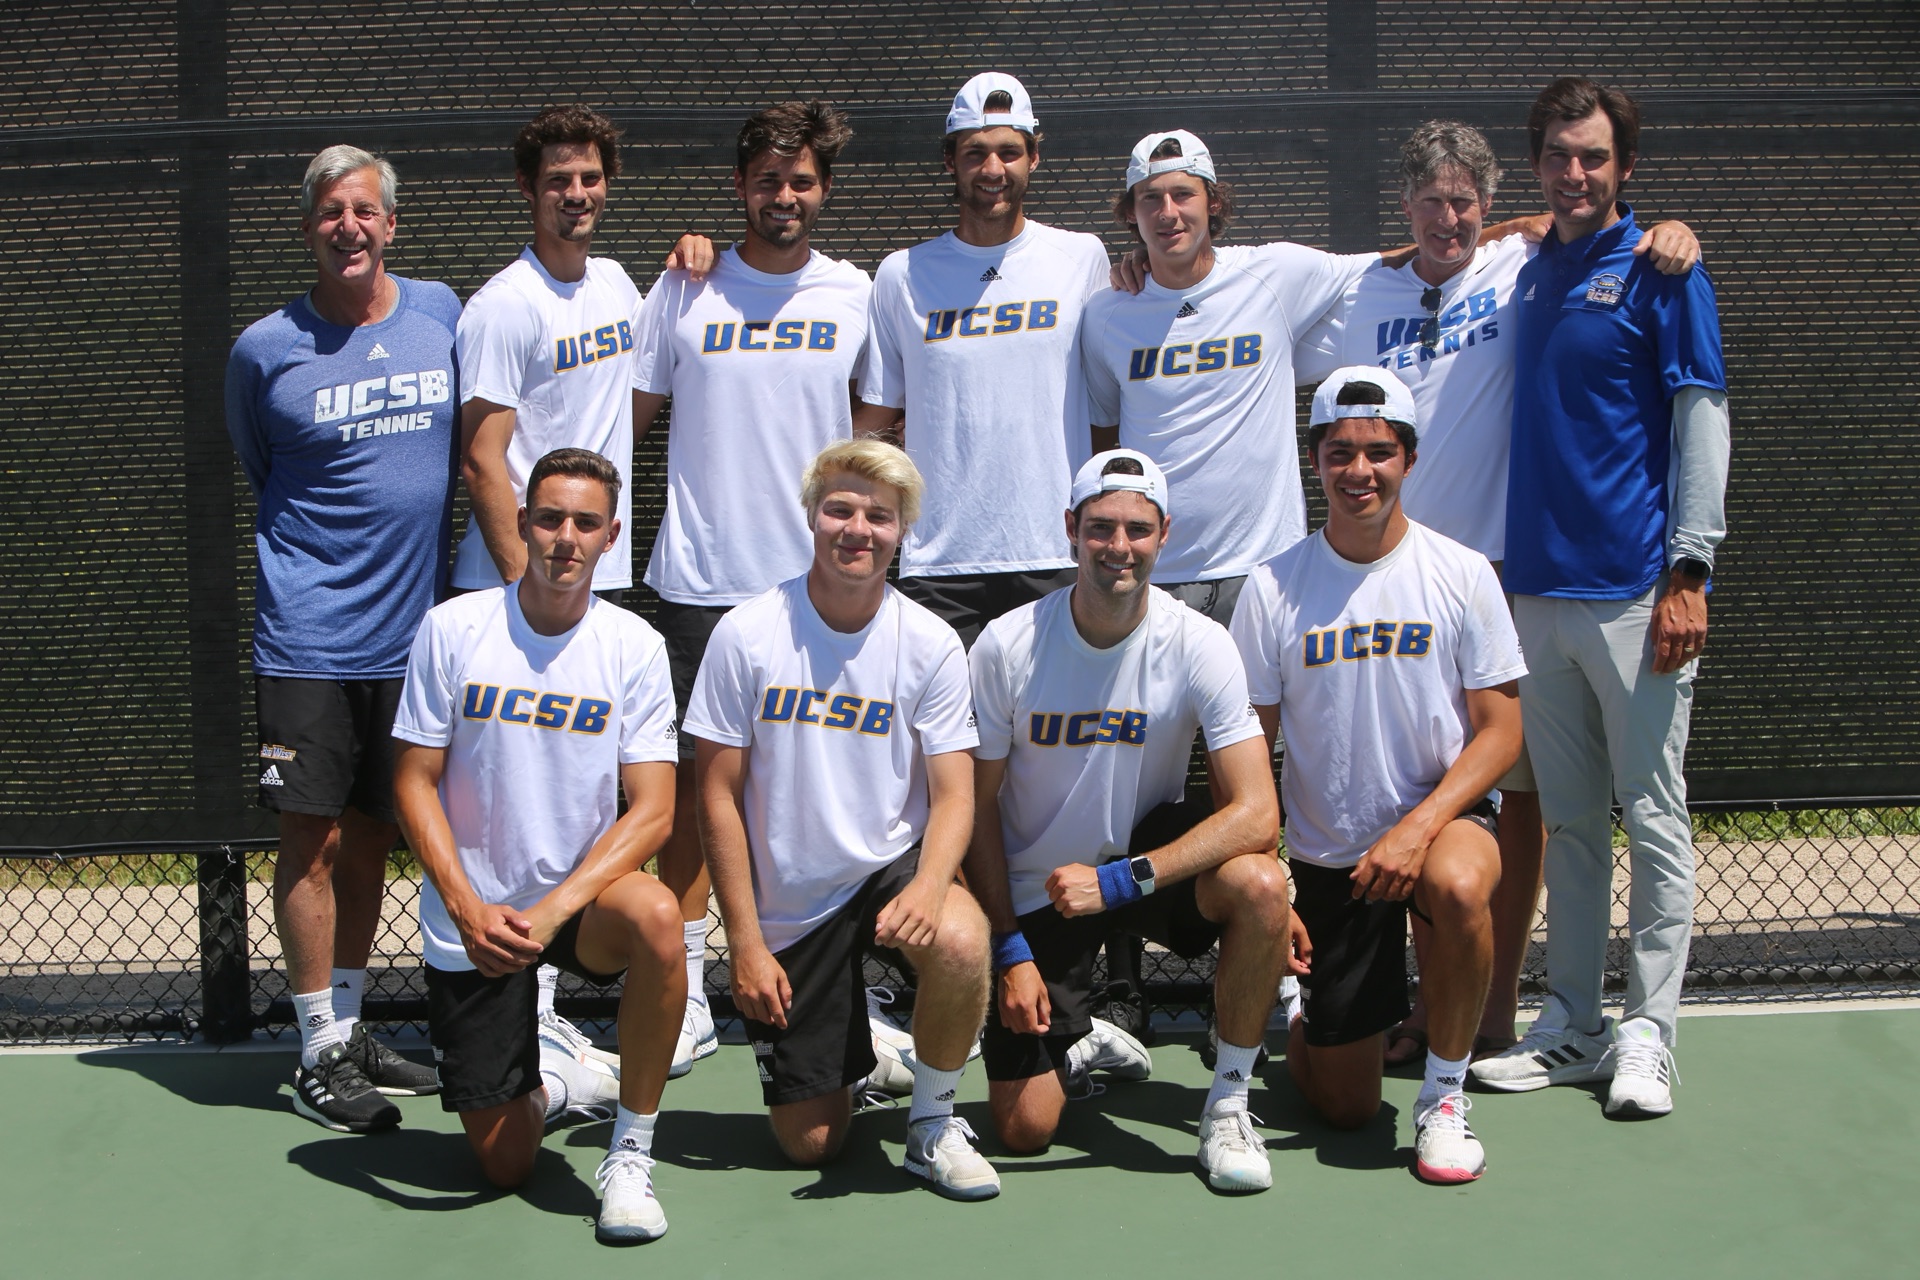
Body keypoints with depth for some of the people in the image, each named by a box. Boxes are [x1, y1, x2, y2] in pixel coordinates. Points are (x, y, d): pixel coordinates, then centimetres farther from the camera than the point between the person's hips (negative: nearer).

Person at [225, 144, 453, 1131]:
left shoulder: (441, 314, 4)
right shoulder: (265, 352, -5)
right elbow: (261, 473, 11)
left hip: (414, 631, 4)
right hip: (308, 636, -3)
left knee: (373, 834, 12)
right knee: (313, 837, -2)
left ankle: (351, 1029, 25)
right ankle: (320, 1052, 9)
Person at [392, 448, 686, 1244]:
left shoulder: (633, 646, -6)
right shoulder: (453, 629, -6)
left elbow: (651, 809, -10)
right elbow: (415, 783, -4)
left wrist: (556, 908, -24)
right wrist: (469, 909, -18)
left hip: (584, 898, 0)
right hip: (471, 920, 0)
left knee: (655, 915, -37)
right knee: (504, 1169, -1)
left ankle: (631, 1151, -18)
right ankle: (546, 1084, 37)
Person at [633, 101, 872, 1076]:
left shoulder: (855, 294, 6)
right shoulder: (684, 290, 5)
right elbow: (627, 413, 10)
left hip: (820, 583, 0)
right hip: (700, 581, 0)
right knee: (693, 776, 2)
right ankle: (685, 996, 10)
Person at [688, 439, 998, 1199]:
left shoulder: (931, 644, -6)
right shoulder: (747, 635, -8)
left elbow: (952, 795, -6)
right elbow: (719, 798, -5)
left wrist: (928, 884, -28)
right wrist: (745, 942, -8)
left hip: (890, 866, 0)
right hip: (786, 908, 0)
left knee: (959, 942, -36)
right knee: (809, 1143, -1)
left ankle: (932, 1122, -8)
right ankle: (846, 1047, 35)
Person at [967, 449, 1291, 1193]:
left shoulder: (1197, 645, -16)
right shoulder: (1006, 646, -14)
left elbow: (1256, 813, -23)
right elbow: (979, 805, -5)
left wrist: (1119, 880, -31)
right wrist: (1010, 950, -10)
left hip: (1151, 847, 0)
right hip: (1036, 889, 0)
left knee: (1258, 883, -34)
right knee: (1024, 1129, -7)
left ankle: (1227, 1104, -12)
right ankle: (1079, 1040, 29)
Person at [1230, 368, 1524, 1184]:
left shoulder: (1462, 574, -4)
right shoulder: (1273, 589, -4)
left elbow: (1500, 732, -6)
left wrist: (1419, 826, -22)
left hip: (1444, 818, 0)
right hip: (1325, 855, 1)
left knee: (1458, 887, -39)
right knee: (1345, 1110, 1)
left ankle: (1444, 1094, -14)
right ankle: (1303, 1027, 39)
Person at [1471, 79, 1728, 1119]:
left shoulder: (1659, 271, -2)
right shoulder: (1527, 275, 14)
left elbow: (1701, 421, -7)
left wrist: (1686, 572, -14)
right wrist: (1509, 569, 13)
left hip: (1635, 592, -6)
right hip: (1539, 591, 6)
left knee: (1652, 812, 0)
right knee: (1568, 818, 10)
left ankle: (1647, 1033, 6)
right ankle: (1570, 1025, 18)